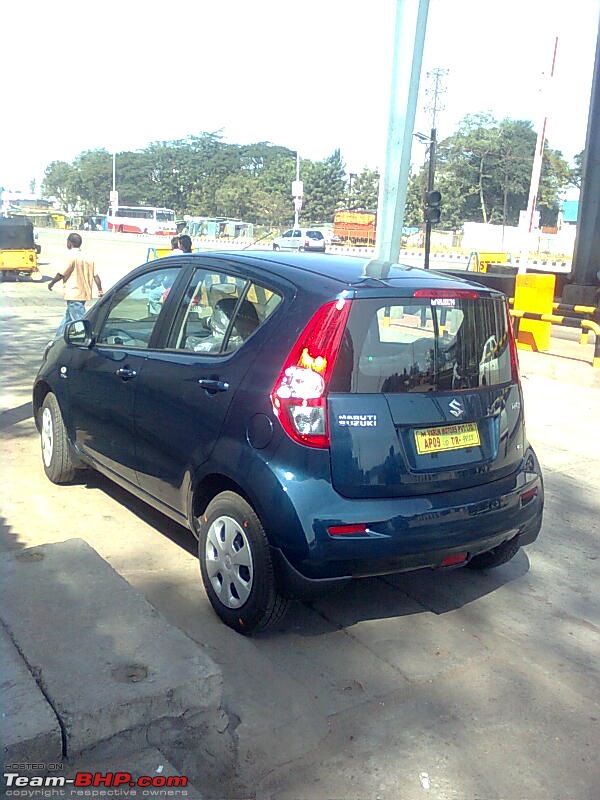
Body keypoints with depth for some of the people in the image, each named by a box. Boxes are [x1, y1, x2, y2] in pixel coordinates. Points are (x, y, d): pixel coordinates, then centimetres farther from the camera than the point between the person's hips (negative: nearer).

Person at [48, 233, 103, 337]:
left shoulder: (71, 257, -12)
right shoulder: (87, 258, 10)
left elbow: (61, 274, -12)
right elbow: (96, 276, 7)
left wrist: (51, 283, 4)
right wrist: (100, 290, 12)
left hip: (74, 295, -8)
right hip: (84, 293, 9)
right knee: (67, 318, 20)